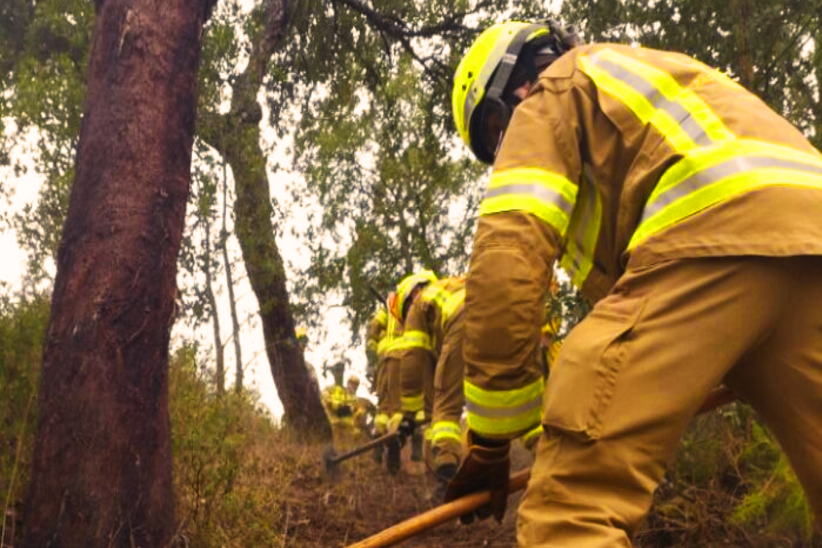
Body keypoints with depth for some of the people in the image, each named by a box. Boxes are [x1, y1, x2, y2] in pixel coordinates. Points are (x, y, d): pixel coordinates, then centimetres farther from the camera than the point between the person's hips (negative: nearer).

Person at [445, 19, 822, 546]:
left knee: (572, 503, -11)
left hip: (712, 239, -9)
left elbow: (507, 254, -1)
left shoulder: (547, 98, 15)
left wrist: (490, 437, 2)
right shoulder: (645, 76, 40)